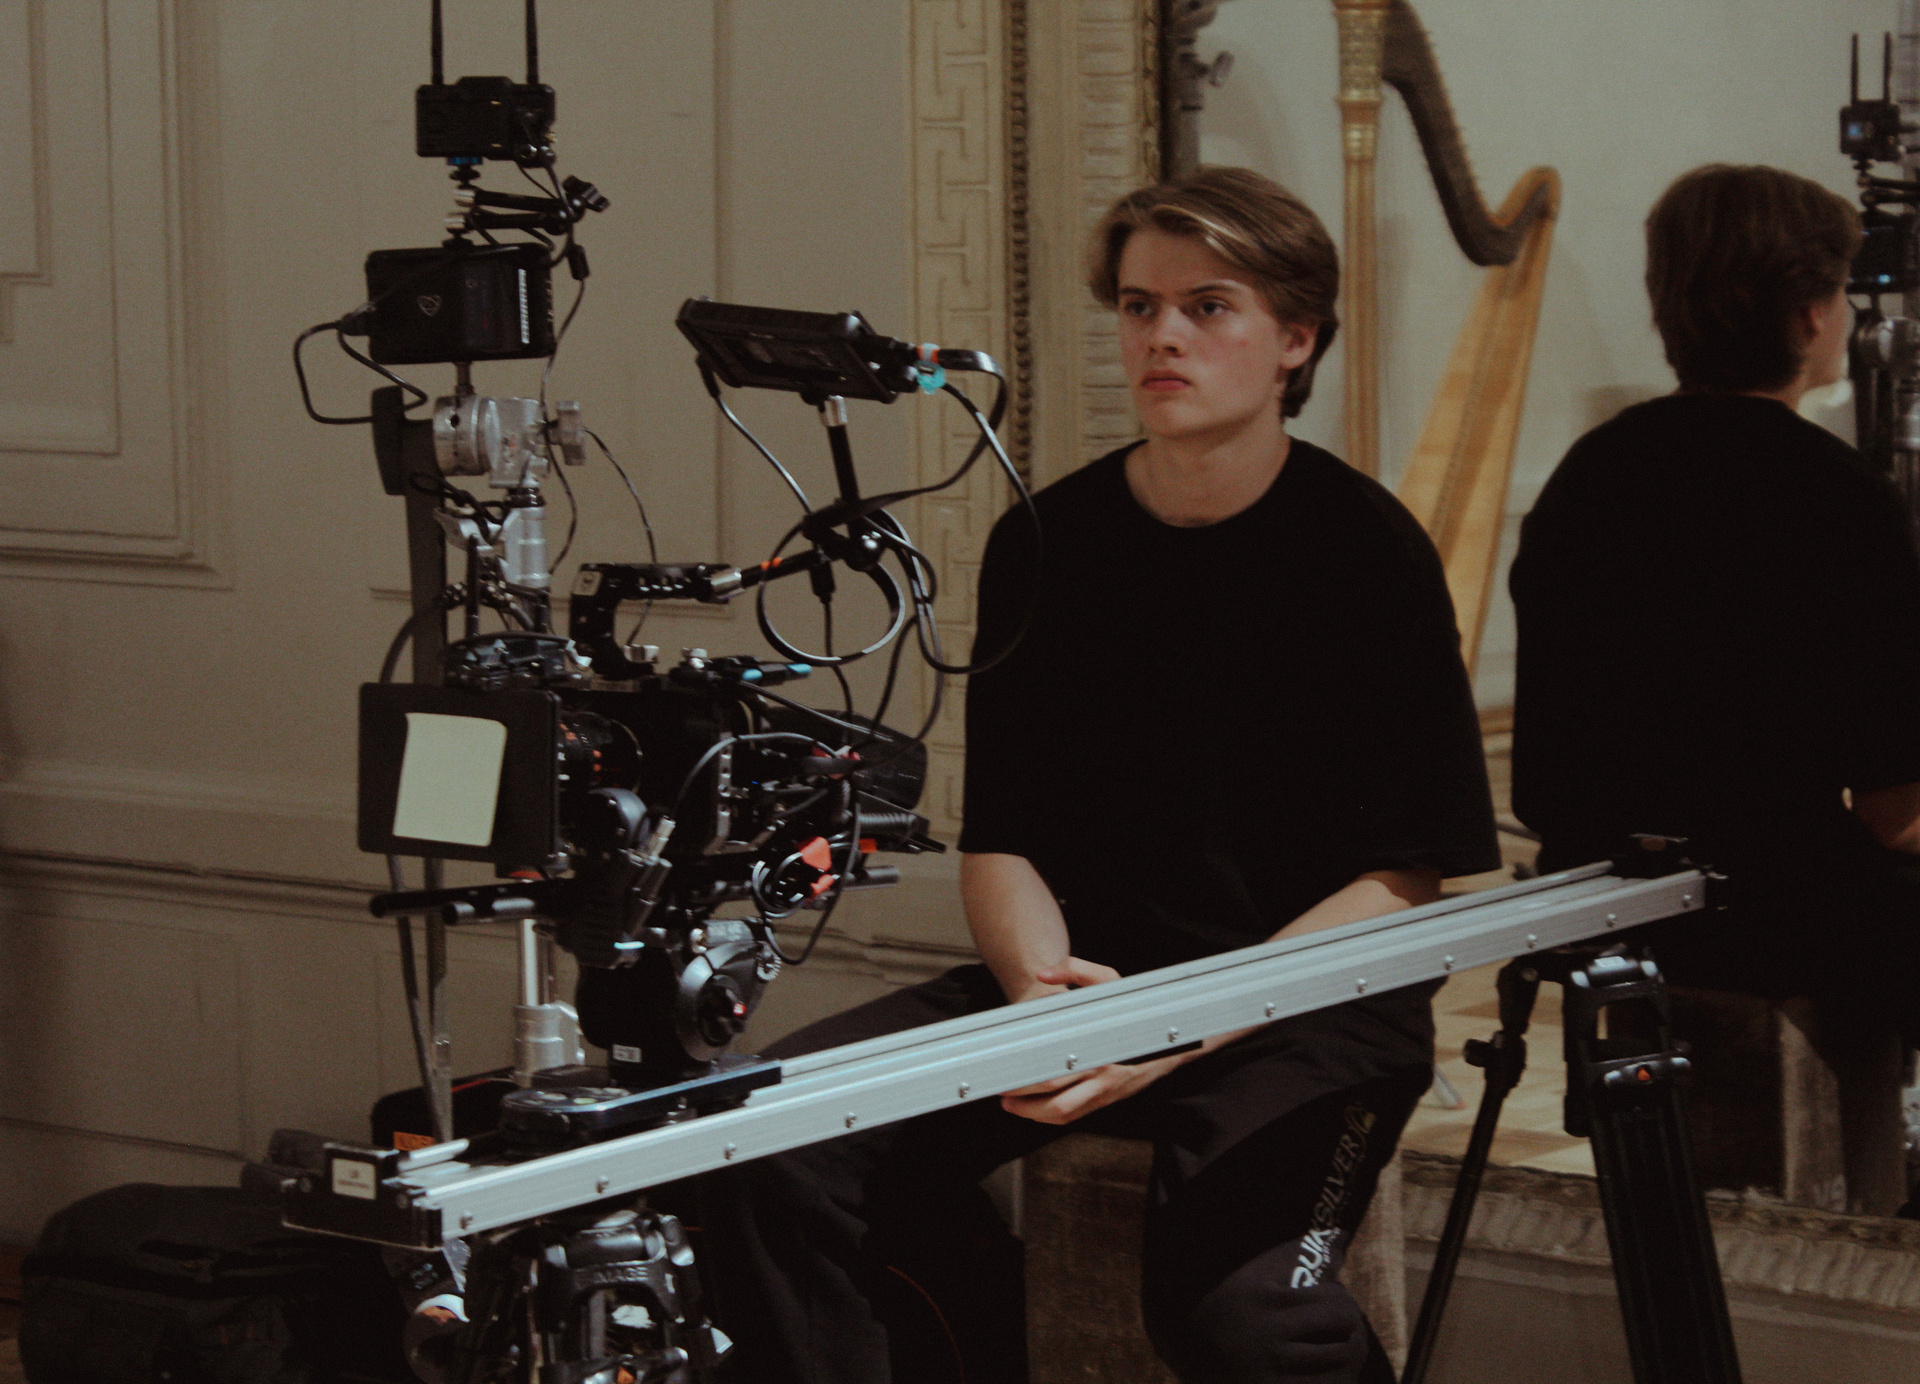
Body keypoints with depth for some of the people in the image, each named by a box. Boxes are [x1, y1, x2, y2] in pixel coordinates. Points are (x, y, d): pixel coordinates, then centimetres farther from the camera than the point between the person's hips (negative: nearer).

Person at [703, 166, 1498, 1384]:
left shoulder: (1369, 550, -4)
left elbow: (1404, 879, -8)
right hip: (1085, 977, 4)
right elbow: (1000, 839, 10)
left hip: (1315, 1003, -4)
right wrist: (1042, 986, -13)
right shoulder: (1048, 542, 7)